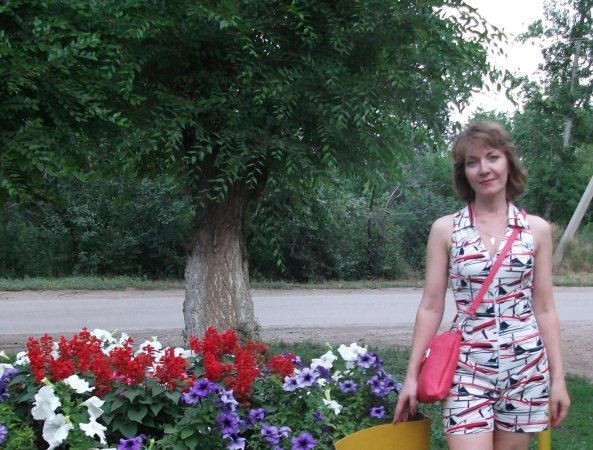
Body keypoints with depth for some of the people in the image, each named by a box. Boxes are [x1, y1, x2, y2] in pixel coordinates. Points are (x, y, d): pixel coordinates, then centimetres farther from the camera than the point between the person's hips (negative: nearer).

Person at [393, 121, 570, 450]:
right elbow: (431, 307, 1)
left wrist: (558, 377, 4)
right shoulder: (445, 229, -1)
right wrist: (411, 375, -1)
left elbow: (544, 309, 6)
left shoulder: (536, 229, 4)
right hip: (468, 367, -2)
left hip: (526, 368, 2)